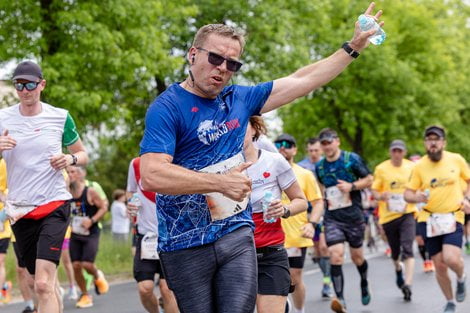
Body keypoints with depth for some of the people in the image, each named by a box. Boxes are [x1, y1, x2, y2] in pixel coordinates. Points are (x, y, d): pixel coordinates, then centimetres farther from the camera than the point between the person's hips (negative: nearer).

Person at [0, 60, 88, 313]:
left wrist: (71, 158, -12)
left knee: (43, 285, -17)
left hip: (54, 205, -3)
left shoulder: (60, 117, -1)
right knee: (43, 281, 13)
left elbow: (83, 155, 11)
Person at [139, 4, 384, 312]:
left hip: (237, 235, 5)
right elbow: (151, 175, -22)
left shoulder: (239, 99, 8)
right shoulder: (167, 108, -10)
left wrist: (354, 47, 18)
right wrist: (221, 182, -24)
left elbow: (302, 81, 17)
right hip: (185, 245, -4)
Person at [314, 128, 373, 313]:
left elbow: (369, 180, 1)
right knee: (335, 256, -17)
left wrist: (352, 186, -14)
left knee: (357, 256, 11)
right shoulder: (319, 166, 7)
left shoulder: (352, 159, -4)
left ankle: (364, 285, 43)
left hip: (353, 215, -1)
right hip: (332, 218, 1)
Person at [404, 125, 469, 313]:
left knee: (451, 259, -21)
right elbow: (408, 194, 2)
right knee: (439, 265, 3)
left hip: (453, 218, -1)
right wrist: (416, 197, -20)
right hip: (429, 220, 1)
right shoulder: (419, 166, -1)